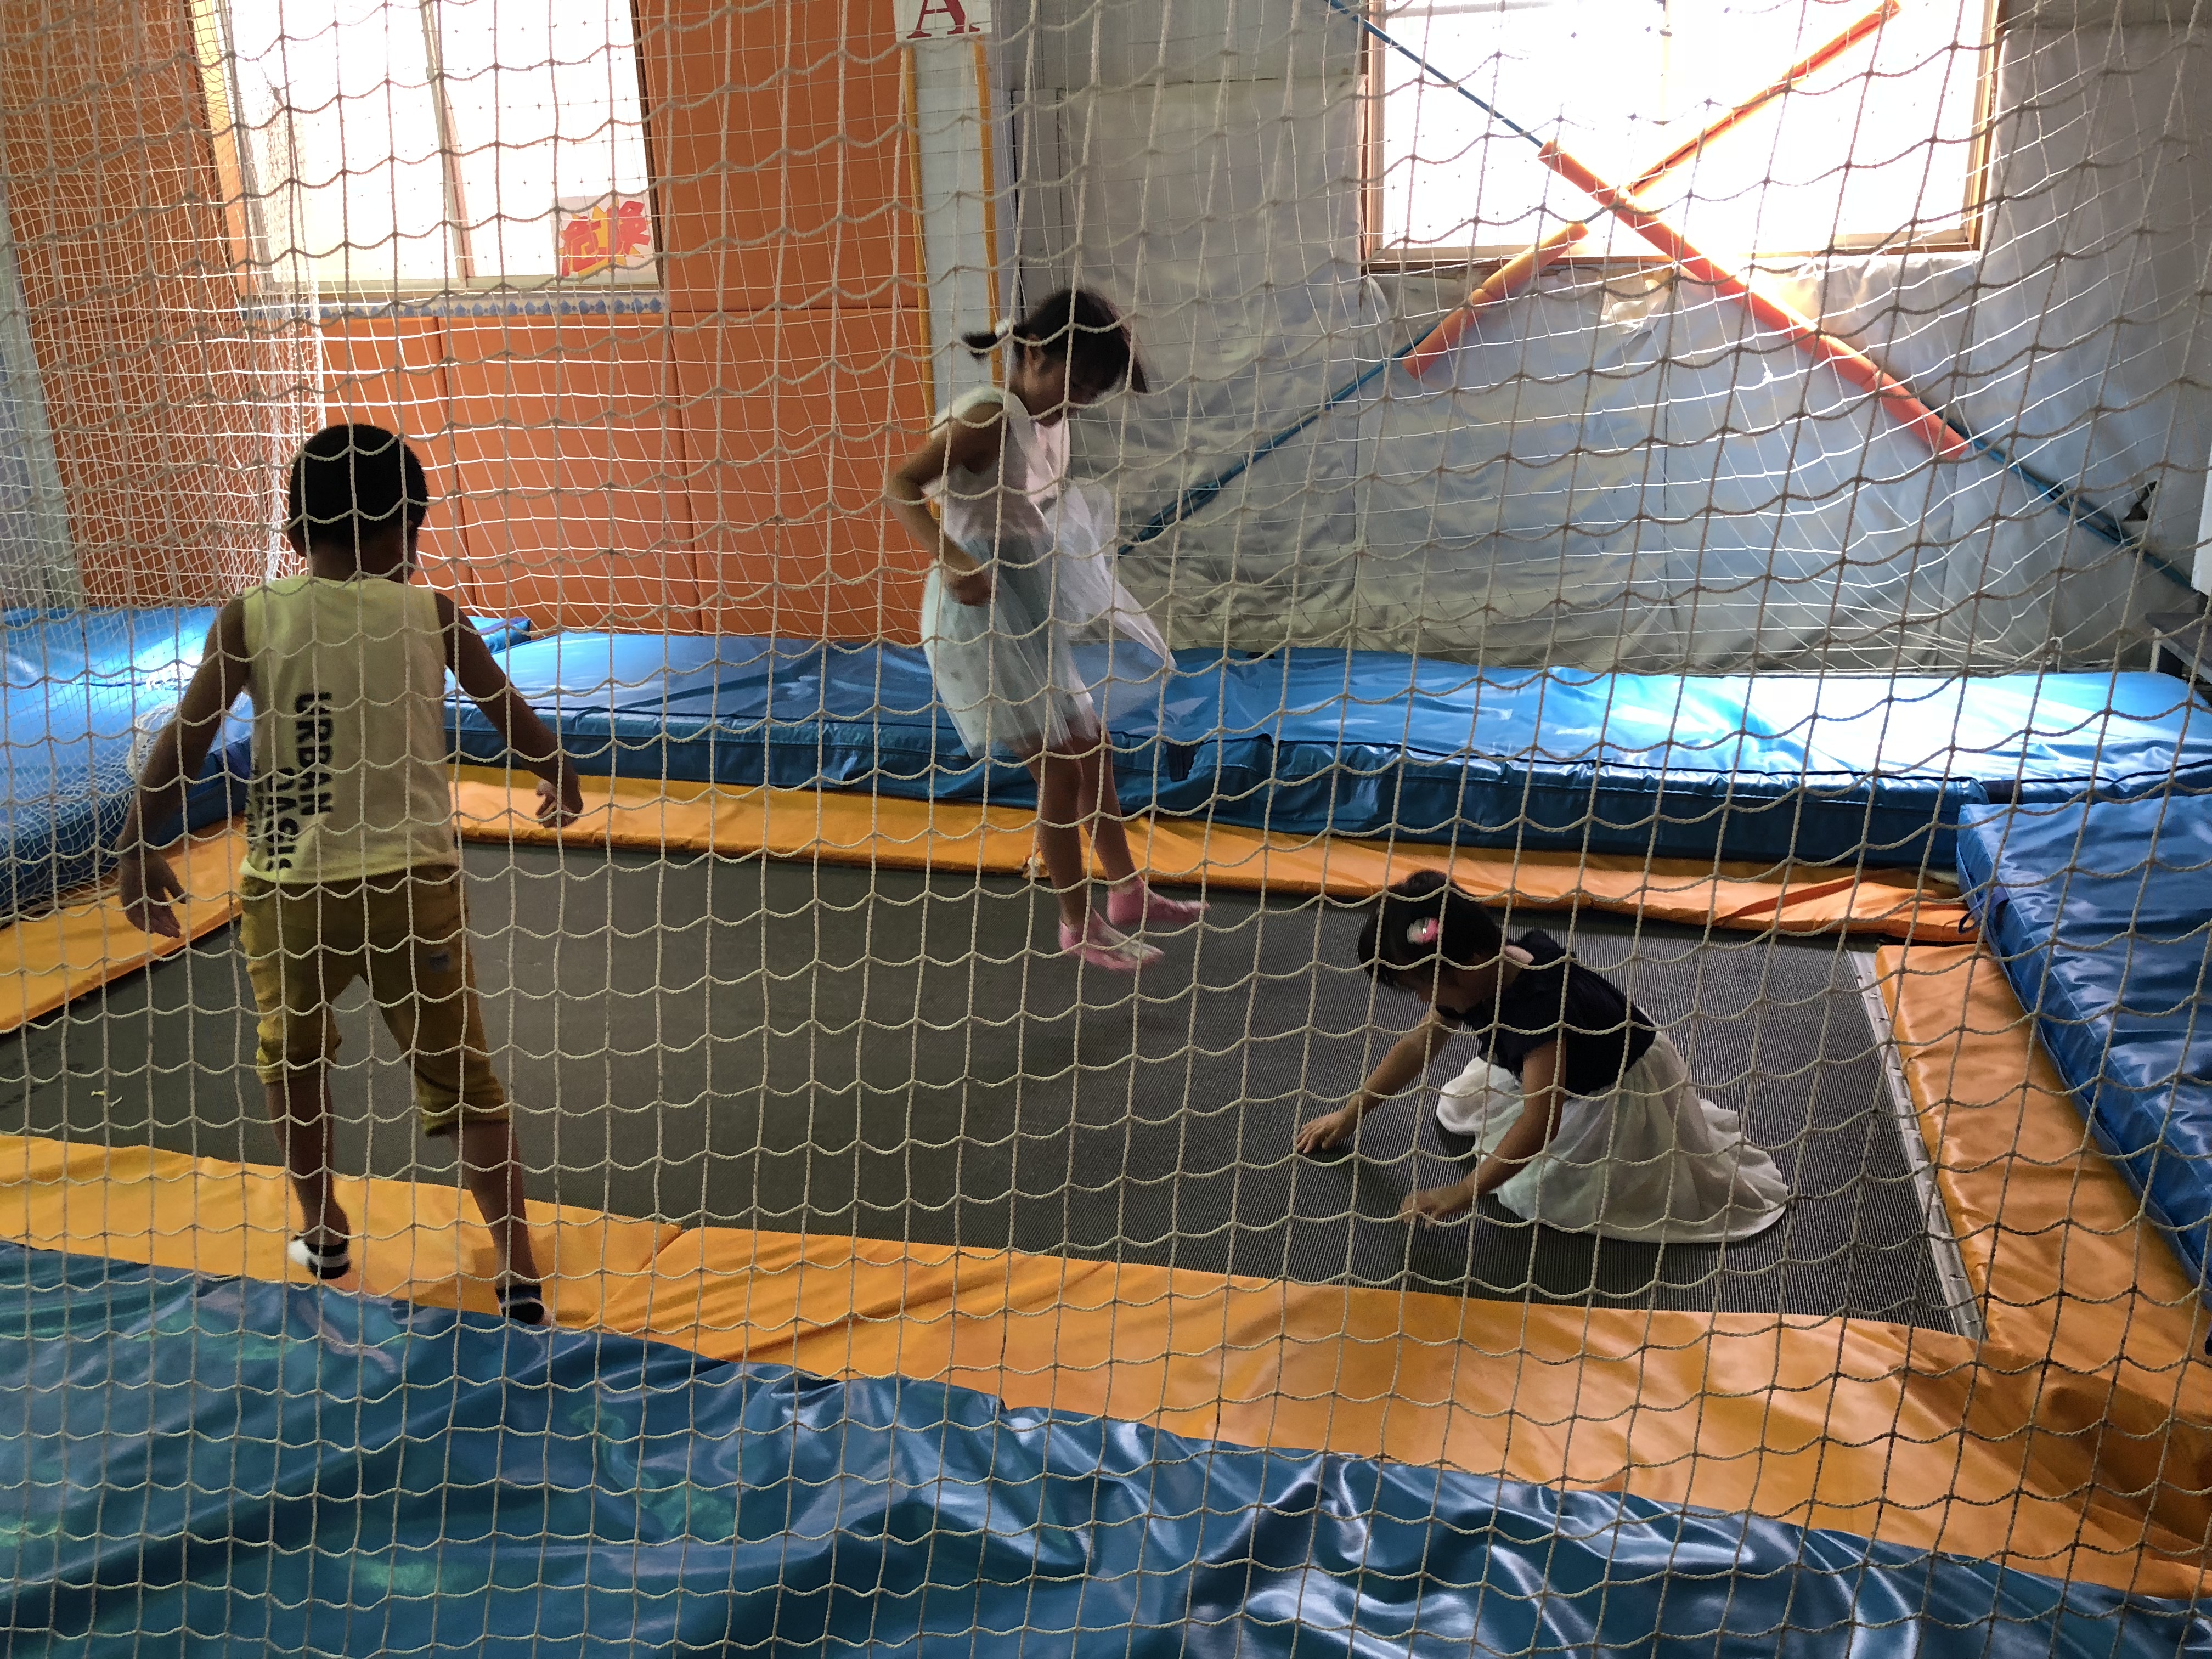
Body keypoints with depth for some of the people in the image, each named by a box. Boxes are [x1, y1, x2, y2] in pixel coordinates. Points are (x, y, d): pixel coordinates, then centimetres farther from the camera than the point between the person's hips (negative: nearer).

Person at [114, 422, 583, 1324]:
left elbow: (184, 744, -3)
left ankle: (324, 1235, 39)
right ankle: (518, 1268, 10)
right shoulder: (430, 614, -1)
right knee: (462, 1076, 10)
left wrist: (136, 850, 9)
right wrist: (558, 776, 27)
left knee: (294, 1061, 26)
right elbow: (514, 717, 8)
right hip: (414, 883, 0)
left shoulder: (249, 617, -3)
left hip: (288, 889, 1)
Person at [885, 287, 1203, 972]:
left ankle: (1129, 893, 33)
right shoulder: (988, 418, -18)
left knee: (1090, 749, 17)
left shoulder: (1044, 421, 8)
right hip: (982, 613, -9)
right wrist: (949, 560, -38)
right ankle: (1081, 925, 15)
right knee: (1059, 770, -2)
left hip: (1030, 614, 10)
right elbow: (900, 487, -26)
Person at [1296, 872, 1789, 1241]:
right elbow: (1417, 1046, -1)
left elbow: (1541, 1121, -46)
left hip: (1626, 1085, -8)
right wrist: (1349, 1117, 3)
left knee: (1534, 1193, -12)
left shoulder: (1538, 1005, -41)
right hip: (1564, 1069, 8)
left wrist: (1462, 1193, -46)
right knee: (1458, 1110, 8)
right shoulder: (1474, 979, -15)